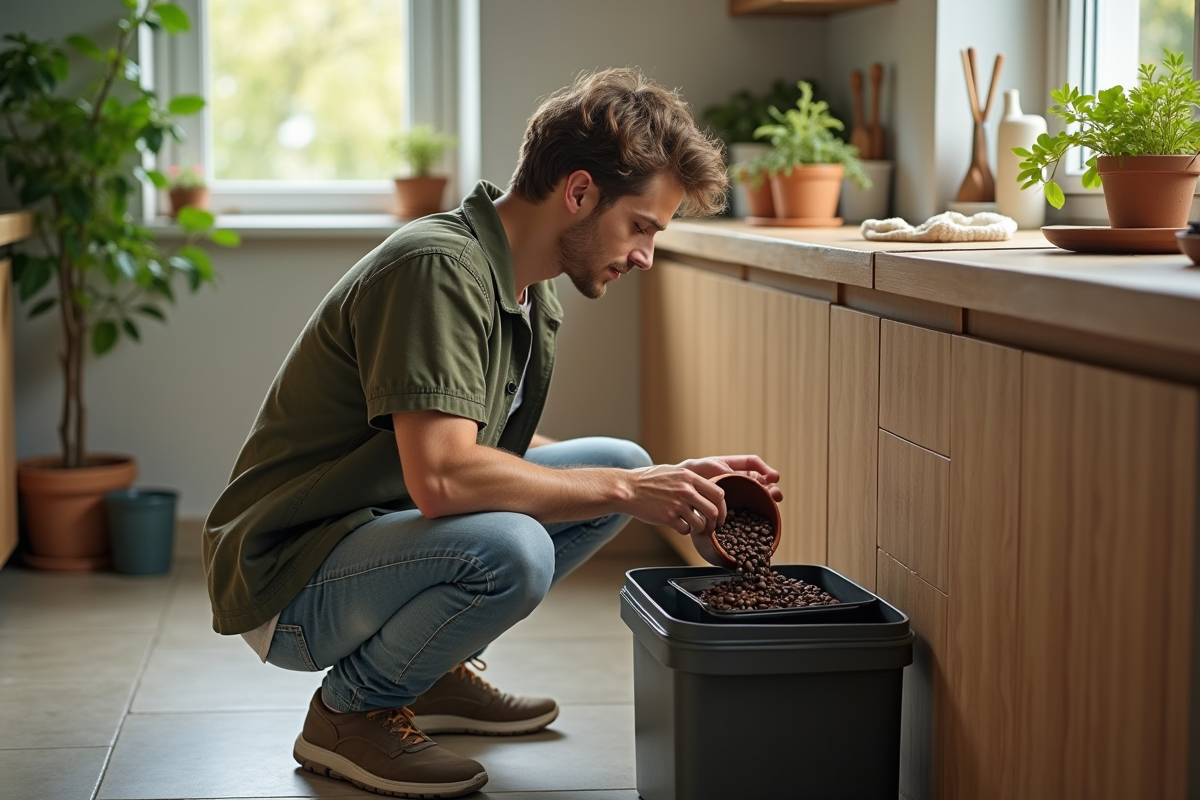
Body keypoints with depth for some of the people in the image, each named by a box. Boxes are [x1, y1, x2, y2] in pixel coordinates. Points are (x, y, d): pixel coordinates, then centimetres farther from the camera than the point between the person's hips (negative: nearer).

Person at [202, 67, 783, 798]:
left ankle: (436, 675, 13)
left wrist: (667, 481, 4)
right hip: (287, 583, -9)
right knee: (509, 551, -35)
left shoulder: (532, 299, 7)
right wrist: (622, 491, -24)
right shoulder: (440, 267, -24)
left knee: (621, 463, 4)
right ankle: (350, 711, -7)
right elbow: (441, 477, -33)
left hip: (386, 534, 9)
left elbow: (507, 453, 15)